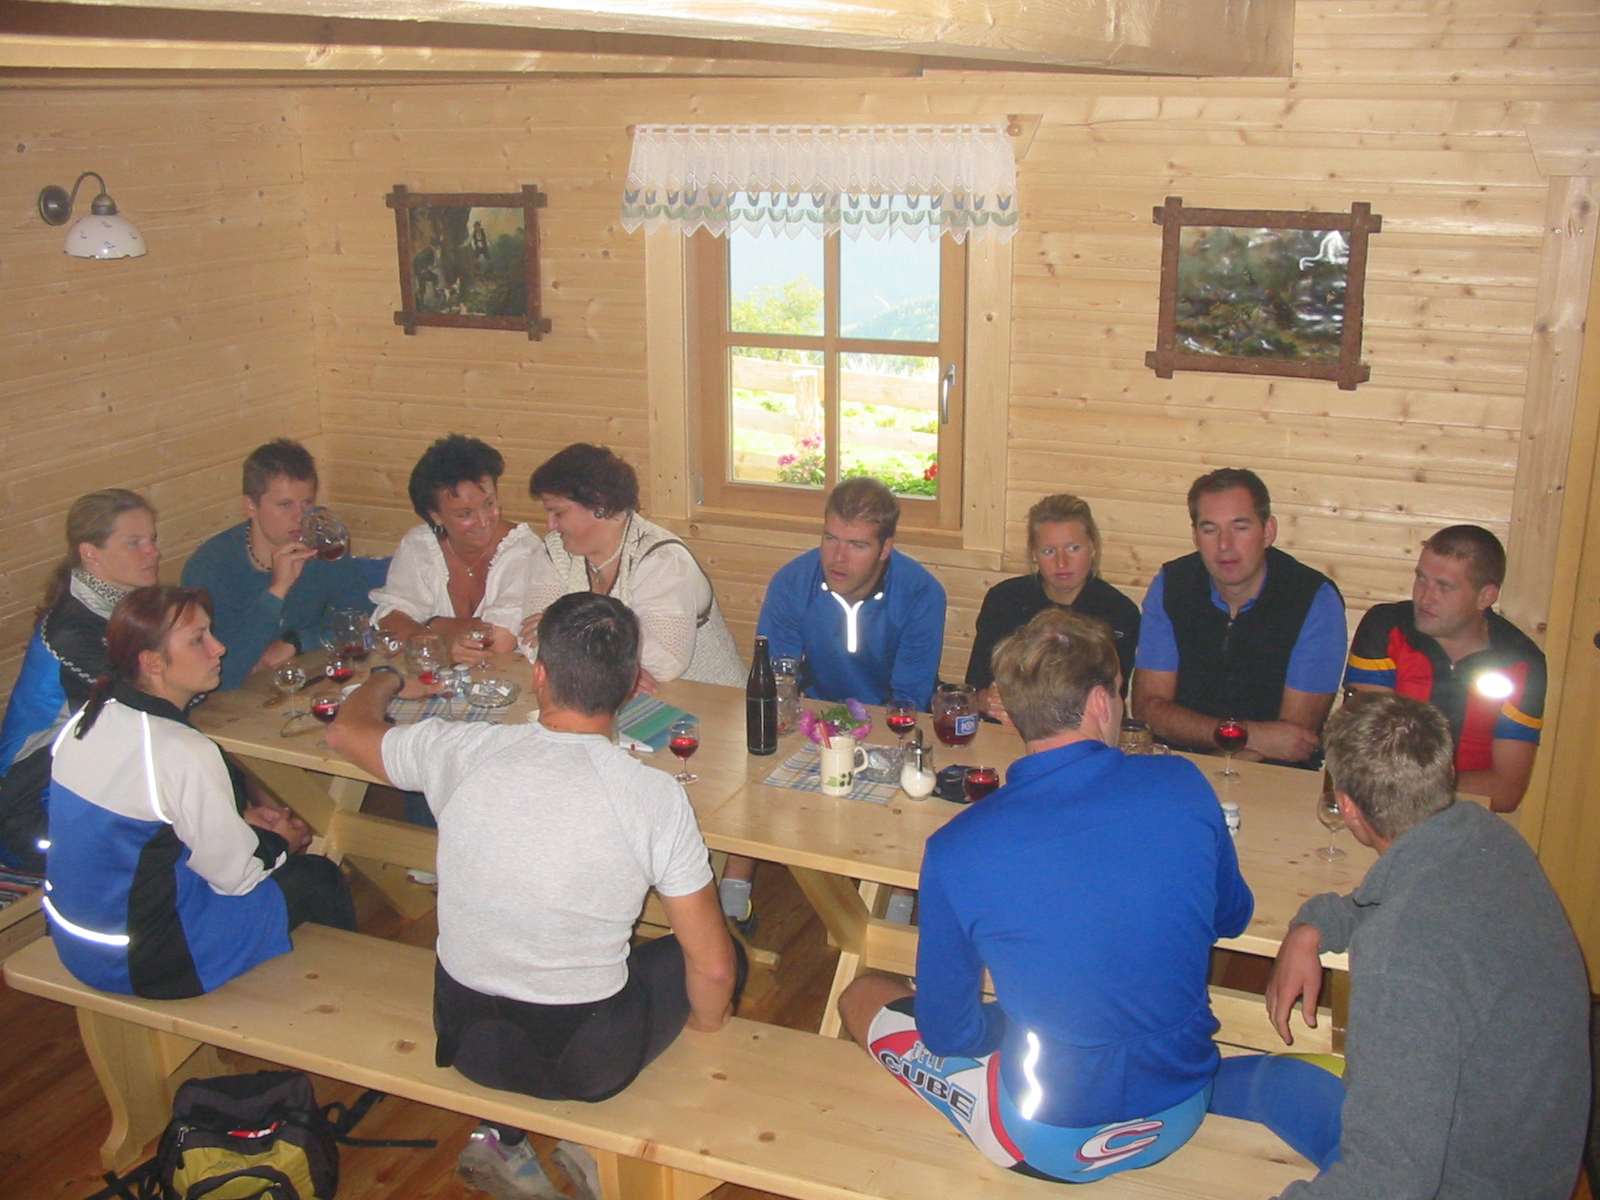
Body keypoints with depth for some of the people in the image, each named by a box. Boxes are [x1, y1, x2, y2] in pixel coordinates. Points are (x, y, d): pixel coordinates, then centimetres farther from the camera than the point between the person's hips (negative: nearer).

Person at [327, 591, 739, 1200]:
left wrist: (385, 680, 29)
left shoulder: (461, 751, -14)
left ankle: (501, 1133, 24)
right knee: (726, 951, 20)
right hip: (591, 1062, -3)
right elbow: (713, 967, -14)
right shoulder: (655, 796, -21)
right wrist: (706, 1022, 8)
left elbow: (346, 729, 8)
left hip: (464, 1036, 4)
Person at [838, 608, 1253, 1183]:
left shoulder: (956, 852, -20)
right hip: (1182, 1115, 4)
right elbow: (1233, 917, 6)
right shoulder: (1183, 786, -13)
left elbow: (947, 1032, -9)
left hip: (1054, 1145, -4)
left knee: (862, 997, 19)